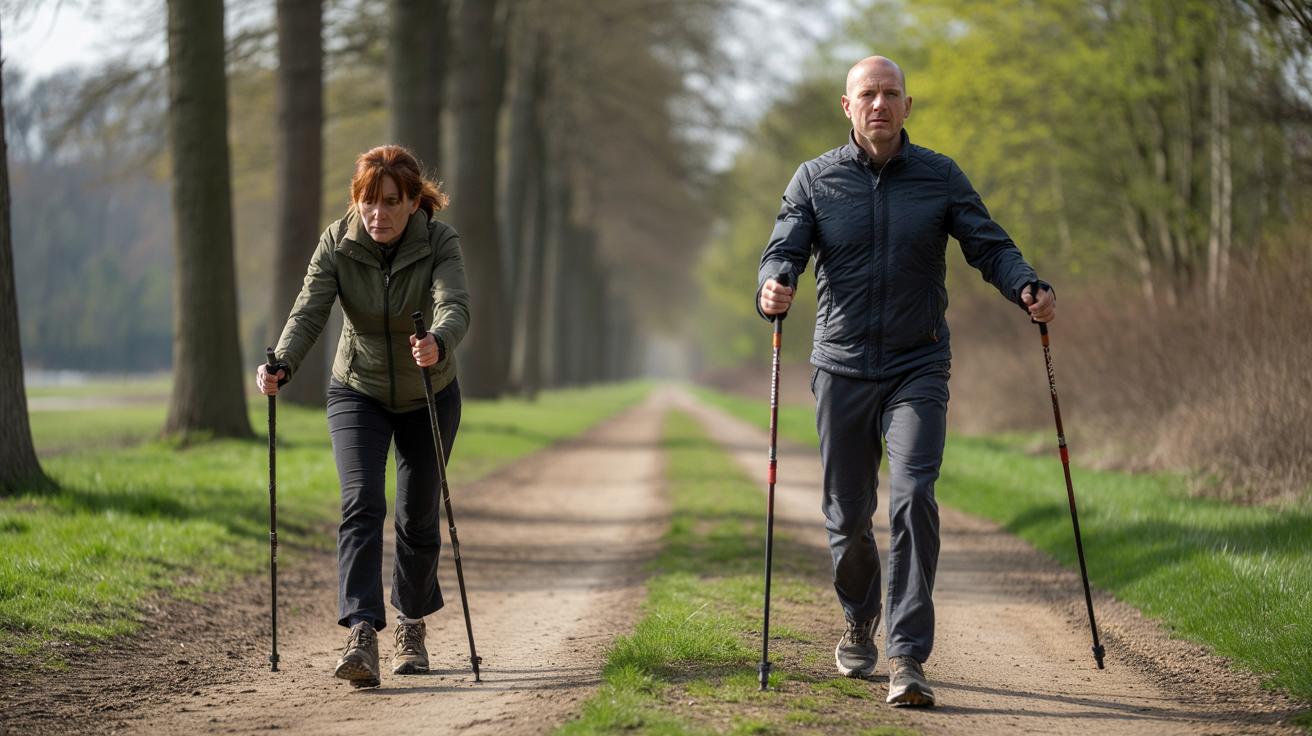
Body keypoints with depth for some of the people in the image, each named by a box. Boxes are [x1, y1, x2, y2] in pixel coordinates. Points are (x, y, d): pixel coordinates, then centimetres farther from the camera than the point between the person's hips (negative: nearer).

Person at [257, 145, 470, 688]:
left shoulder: (439, 242, -22)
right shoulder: (337, 243, -17)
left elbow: (455, 307, -38)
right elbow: (309, 311, -27)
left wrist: (437, 343, -61)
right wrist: (282, 366, -46)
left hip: (429, 395, 0)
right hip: (358, 393, 0)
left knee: (418, 516, 7)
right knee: (361, 502, -19)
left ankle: (411, 623, 32)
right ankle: (361, 635, -29)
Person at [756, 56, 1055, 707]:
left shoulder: (940, 177, 4)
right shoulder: (816, 179, 4)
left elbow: (988, 244, -1)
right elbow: (785, 249, -5)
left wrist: (1026, 288, -22)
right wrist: (773, 286, -29)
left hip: (918, 368, -1)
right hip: (841, 371, 1)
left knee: (913, 499, -18)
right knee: (847, 517, 8)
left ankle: (907, 657, -18)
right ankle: (859, 623, 37)